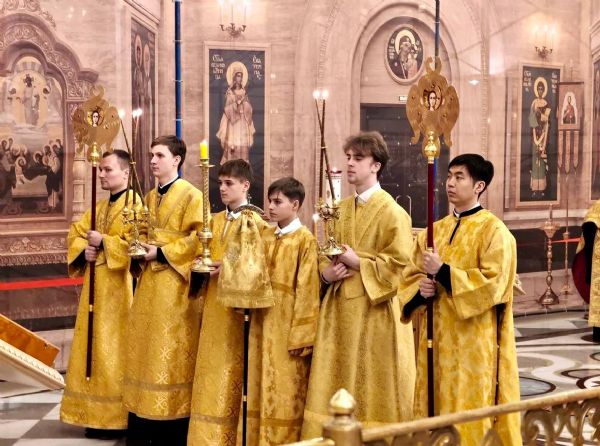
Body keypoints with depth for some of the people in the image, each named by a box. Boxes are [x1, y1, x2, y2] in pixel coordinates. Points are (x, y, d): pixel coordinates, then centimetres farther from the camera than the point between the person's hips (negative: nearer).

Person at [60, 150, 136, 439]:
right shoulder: (100, 206, 18)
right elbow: (75, 233, 17)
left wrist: (103, 242, -13)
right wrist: (84, 250, -3)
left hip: (120, 286, -9)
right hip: (95, 285, 9)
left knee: (114, 348, -6)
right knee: (95, 347, 9)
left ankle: (117, 418, 1)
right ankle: (98, 415, 17)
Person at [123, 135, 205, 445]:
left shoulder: (191, 196, -7)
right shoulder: (150, 197, 16)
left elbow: (199, 238, -16)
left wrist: (161, 253, -15)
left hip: (174, 283, -8)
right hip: (148, 281, 8)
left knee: (170, 350, -5)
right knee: (145, 347, 8)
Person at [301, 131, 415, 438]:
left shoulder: (391, 211, -10)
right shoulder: (342, 209, 12)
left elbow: (400, 262, -15)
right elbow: (327, 253, 18)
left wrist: (357, 262, -16)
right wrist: (327, 272, -3)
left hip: (374, 310, -7)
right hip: (340, 307, 7)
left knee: (372, 384, 1)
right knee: (338, 380, 10)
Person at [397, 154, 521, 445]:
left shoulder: (494, 231, -7)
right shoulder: (435, 230, 12)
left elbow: (492, 284, -17)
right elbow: (410, 277, 15)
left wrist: (442, 272, -18)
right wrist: (421, 288, -8)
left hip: (474, 342, -6)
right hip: (437, 337, 6)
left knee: (472, 413, -3)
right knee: (437, 409, 10)